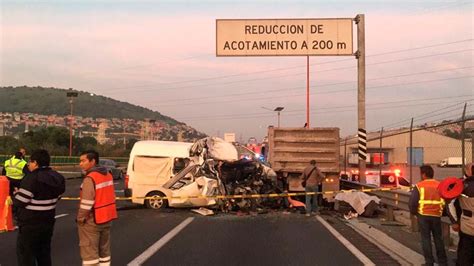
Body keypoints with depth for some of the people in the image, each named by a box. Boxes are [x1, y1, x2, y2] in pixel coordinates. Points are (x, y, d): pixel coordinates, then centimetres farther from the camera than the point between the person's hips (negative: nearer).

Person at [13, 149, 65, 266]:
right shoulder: (57, 178, 5)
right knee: (44, 254, 18)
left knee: (25, 255, 1)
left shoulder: (32, 178, -20)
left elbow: (19, 202, -18)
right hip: (48, 222, 8)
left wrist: (16, 193, 5)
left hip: (30, 225, -8)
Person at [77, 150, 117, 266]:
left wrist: (80, 218, -11)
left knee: (89, 252, -1)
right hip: (106, 218, 8)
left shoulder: (90, 178, -19)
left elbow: (87, 202, -22)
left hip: (92, 221, -8)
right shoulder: (108, 175, 8)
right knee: (104, 250, 18)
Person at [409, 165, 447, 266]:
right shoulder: (440, 185, 4)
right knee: (438, 238, 14)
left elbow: (412, 202, -10)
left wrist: (414, 212, 8)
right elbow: (445, 201, 4)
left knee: (426, 238, 6)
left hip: (423, 215, -3)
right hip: (436, 215, 3)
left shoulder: (419, 186, -7)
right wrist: (441, 212, 17)